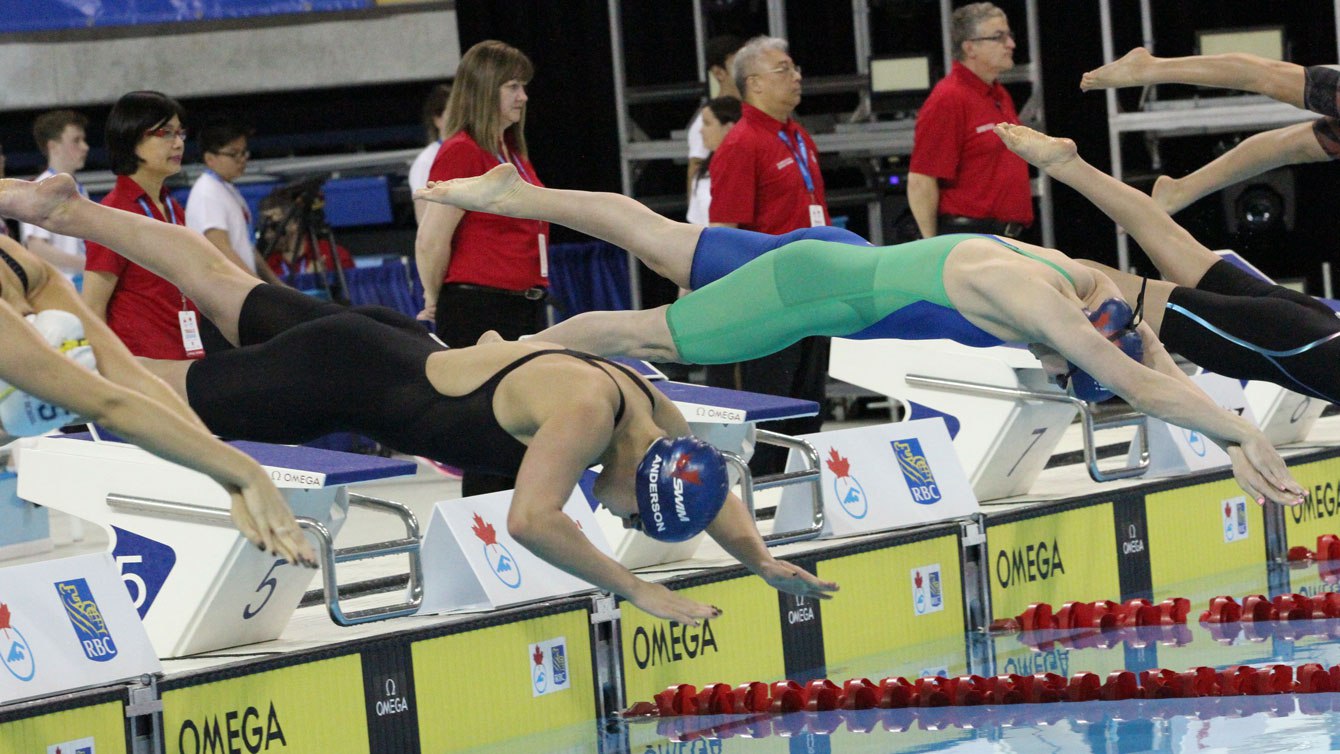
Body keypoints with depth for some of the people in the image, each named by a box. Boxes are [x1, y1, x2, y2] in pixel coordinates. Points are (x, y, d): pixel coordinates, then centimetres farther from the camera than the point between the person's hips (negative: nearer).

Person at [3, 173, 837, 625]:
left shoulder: (655, 410, -10)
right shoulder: (585, 412, -35)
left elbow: (717, 495, 6)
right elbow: (532, 520, -48)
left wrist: (761, 558, -10)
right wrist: (640, 591, -44)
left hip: (393, 343, 8)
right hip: (344, 380, -8)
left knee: (224, 286, 26)